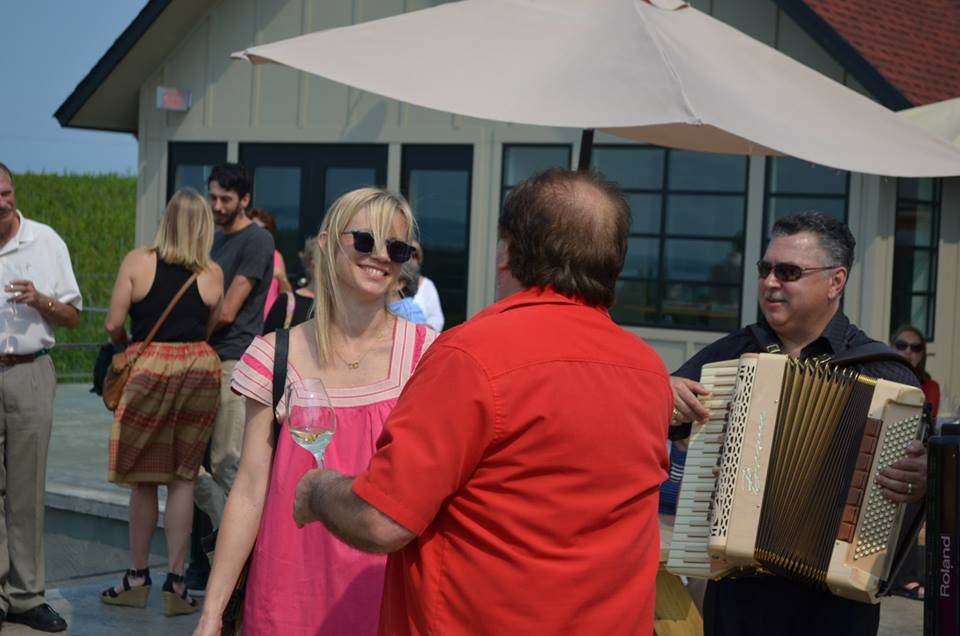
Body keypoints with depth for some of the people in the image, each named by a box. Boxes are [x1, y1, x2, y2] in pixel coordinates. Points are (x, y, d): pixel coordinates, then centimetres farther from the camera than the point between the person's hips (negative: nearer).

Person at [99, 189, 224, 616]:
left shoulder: (137, 262, -4)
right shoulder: (212, 274, 2)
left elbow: (113, 326, -3)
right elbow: (209, 329, 7)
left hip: (149, 367, -1)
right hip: (199, 367, 2)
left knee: (144, 479, 9)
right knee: (183, 478, 7)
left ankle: (138, 578, 17)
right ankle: (175, 582, 9)